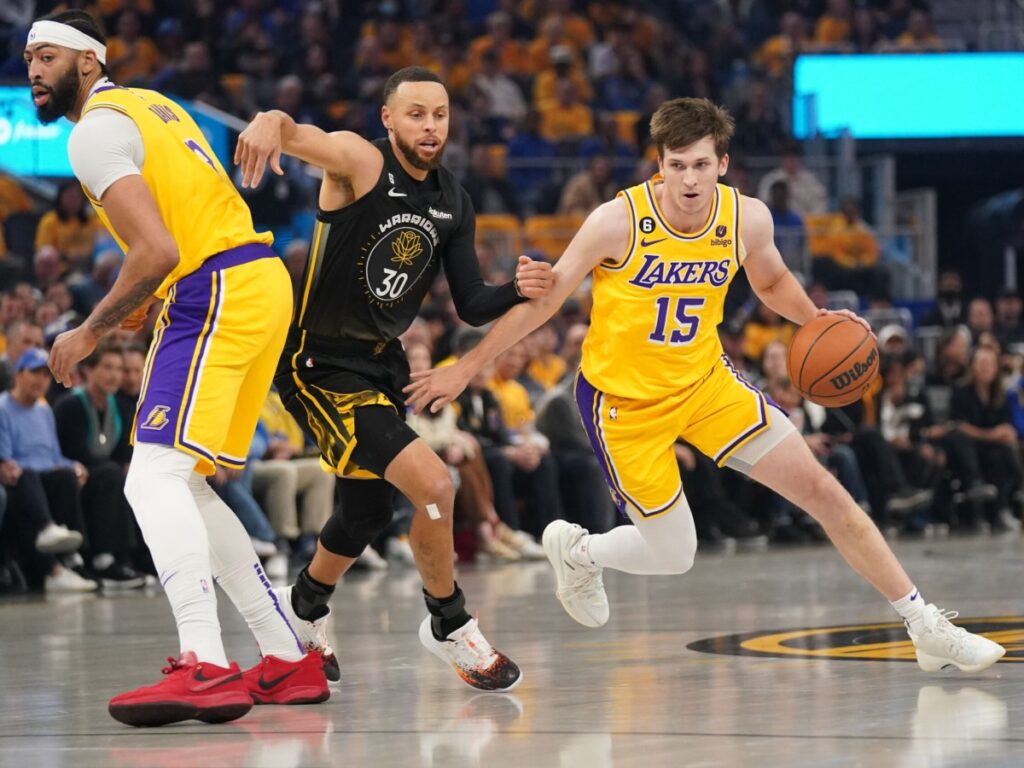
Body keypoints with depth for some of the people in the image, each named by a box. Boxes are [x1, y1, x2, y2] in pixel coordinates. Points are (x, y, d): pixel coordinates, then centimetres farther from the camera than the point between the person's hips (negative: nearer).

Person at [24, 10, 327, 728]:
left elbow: (157, 251, -20)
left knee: (156, 479, -20)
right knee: (184, 487, 16)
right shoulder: (148, 103, 22)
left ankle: (205, 667, -36)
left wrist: (91, 331, -8)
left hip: (214, 294, -10)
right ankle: (290, 661, 17)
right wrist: (149, 299, 26)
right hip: (260, 283, 10)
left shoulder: (95, 132, -9)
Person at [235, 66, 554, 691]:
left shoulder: (454, 202, 4)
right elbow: (296, 134, -37)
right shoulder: (362, 162, -17)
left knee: (370, 511, 24)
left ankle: (305, 608, 52)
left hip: (382, 365, 9)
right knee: (434, 485, -20)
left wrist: (520, 290, -13)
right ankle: (450, 626, 2)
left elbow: (472, 306, 7)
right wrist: (270, 123, -61)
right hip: (321, 364, -9)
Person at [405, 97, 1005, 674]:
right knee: (674, 558, 0)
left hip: (705, 381, 4)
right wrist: (465, 370, -8)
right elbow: (544, 300, -12)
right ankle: (575, 552, 34)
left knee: (821, 489, -4)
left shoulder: (748, 218, -11)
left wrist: (816, 320, -8)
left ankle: (926, 627, 5)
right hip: (624, 401, -4)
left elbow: (771, 280, 13)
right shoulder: (620, 221, -23)